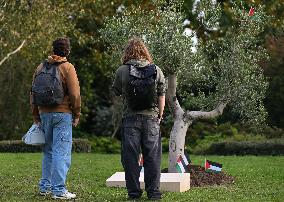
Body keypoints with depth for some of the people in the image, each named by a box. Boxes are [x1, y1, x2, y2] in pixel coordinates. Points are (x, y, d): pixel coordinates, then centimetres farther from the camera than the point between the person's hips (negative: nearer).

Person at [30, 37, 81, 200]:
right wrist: (77, 115, -1)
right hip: (62, 114, -6)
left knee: (48, 151, 16)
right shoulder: (67, 67, -7)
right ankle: (59, 190, -7)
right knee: (62, 152, -4)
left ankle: (45, 186, 20)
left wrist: (36, 116, 17)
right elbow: (75, 94, -11)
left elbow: (33, 93, 11)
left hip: (44, 113, 6)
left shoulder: (41, 67, 10)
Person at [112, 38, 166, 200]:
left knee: (131, 157, 6)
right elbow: (162, 97, 3)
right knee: (152, 156, 7)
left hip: (130, 118, -1)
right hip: (151, 119, 1)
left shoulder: (122, 71, -3)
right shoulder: (156, 70, 1)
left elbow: (116, 93, 6)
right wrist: (159, 116, 12)